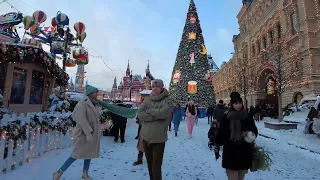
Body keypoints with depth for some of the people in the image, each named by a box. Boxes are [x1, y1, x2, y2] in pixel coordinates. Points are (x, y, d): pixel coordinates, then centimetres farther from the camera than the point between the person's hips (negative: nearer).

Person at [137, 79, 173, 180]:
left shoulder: (167, 101, -7)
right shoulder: (147, 100, 5)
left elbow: (162, 113, -23)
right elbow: (140, 114, -8)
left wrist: (149, 111, -9)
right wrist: (155, 116, -17)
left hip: (159, 139, -5)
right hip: (146, 137, 5)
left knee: (156, 167, 1)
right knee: (150, 165, 22)